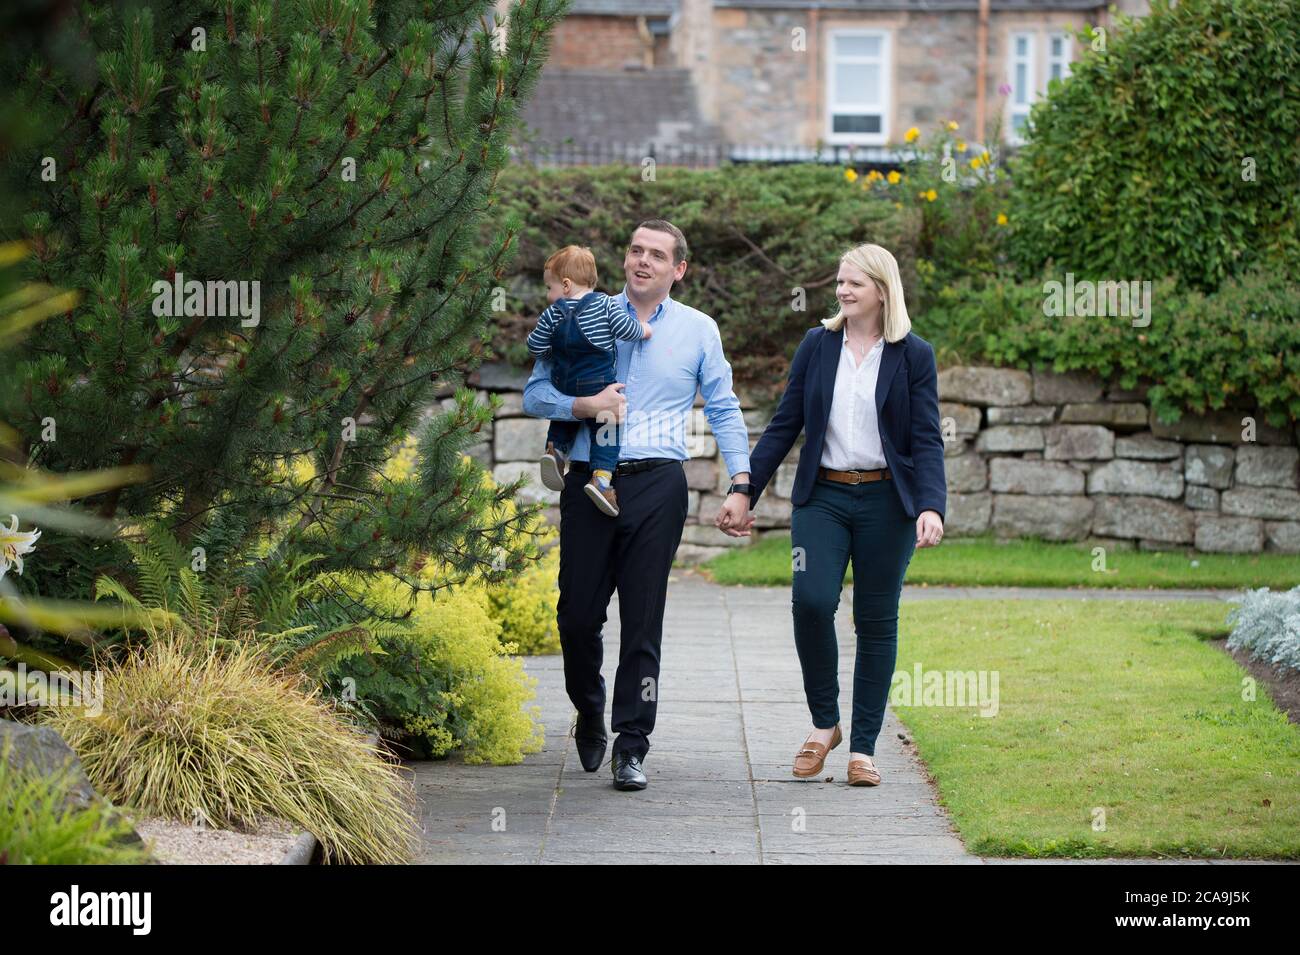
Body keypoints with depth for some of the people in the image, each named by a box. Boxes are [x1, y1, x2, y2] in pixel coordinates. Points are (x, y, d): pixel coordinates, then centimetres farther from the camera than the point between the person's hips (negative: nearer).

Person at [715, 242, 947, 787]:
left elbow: (927, 440, -3)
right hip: (823, 496, 1)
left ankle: (863, 746, 10)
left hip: (885, 501, -1)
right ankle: (824, 724, 0)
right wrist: (745, 493, 5)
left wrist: (931, 507, -19)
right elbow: (785, 425, 11)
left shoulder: (914, 356, 1)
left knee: (876, 621, 2)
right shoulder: (818, 345, 9)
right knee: (811, 600, -18)